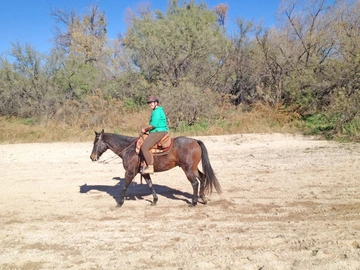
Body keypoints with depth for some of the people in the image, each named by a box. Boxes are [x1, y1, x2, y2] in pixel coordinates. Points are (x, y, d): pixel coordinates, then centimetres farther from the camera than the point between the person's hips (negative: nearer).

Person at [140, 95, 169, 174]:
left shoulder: (157, 111, -13)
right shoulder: (159, 110, 20)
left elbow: (153, 125, -21)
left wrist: (145, 129, -6)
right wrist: (147, 130, 16)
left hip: (159, 133, -12)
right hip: (157, 132, 12)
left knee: (144, 147, -22)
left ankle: (150, 167, -23)